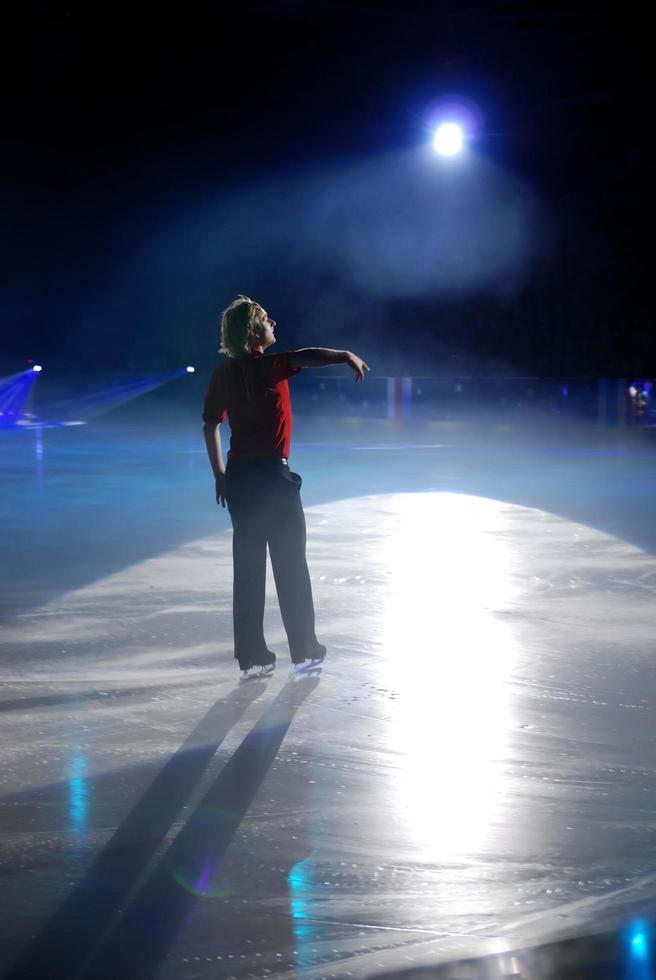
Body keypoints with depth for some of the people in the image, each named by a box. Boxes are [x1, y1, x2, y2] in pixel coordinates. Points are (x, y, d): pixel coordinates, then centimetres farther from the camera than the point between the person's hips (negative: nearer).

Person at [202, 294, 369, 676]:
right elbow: (303, 357, -32)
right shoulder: (270, 366, -12)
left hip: (238, 474, 5)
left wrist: (220, 475, 17)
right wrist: (346, 355, -40)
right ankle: (305, 649, 13)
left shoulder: (223, 374, 6)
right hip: (272, 473, -5)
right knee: (291, 566, 6)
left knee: (248, 567, 9)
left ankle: (252, 655, 10)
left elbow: (210, 425, 11)